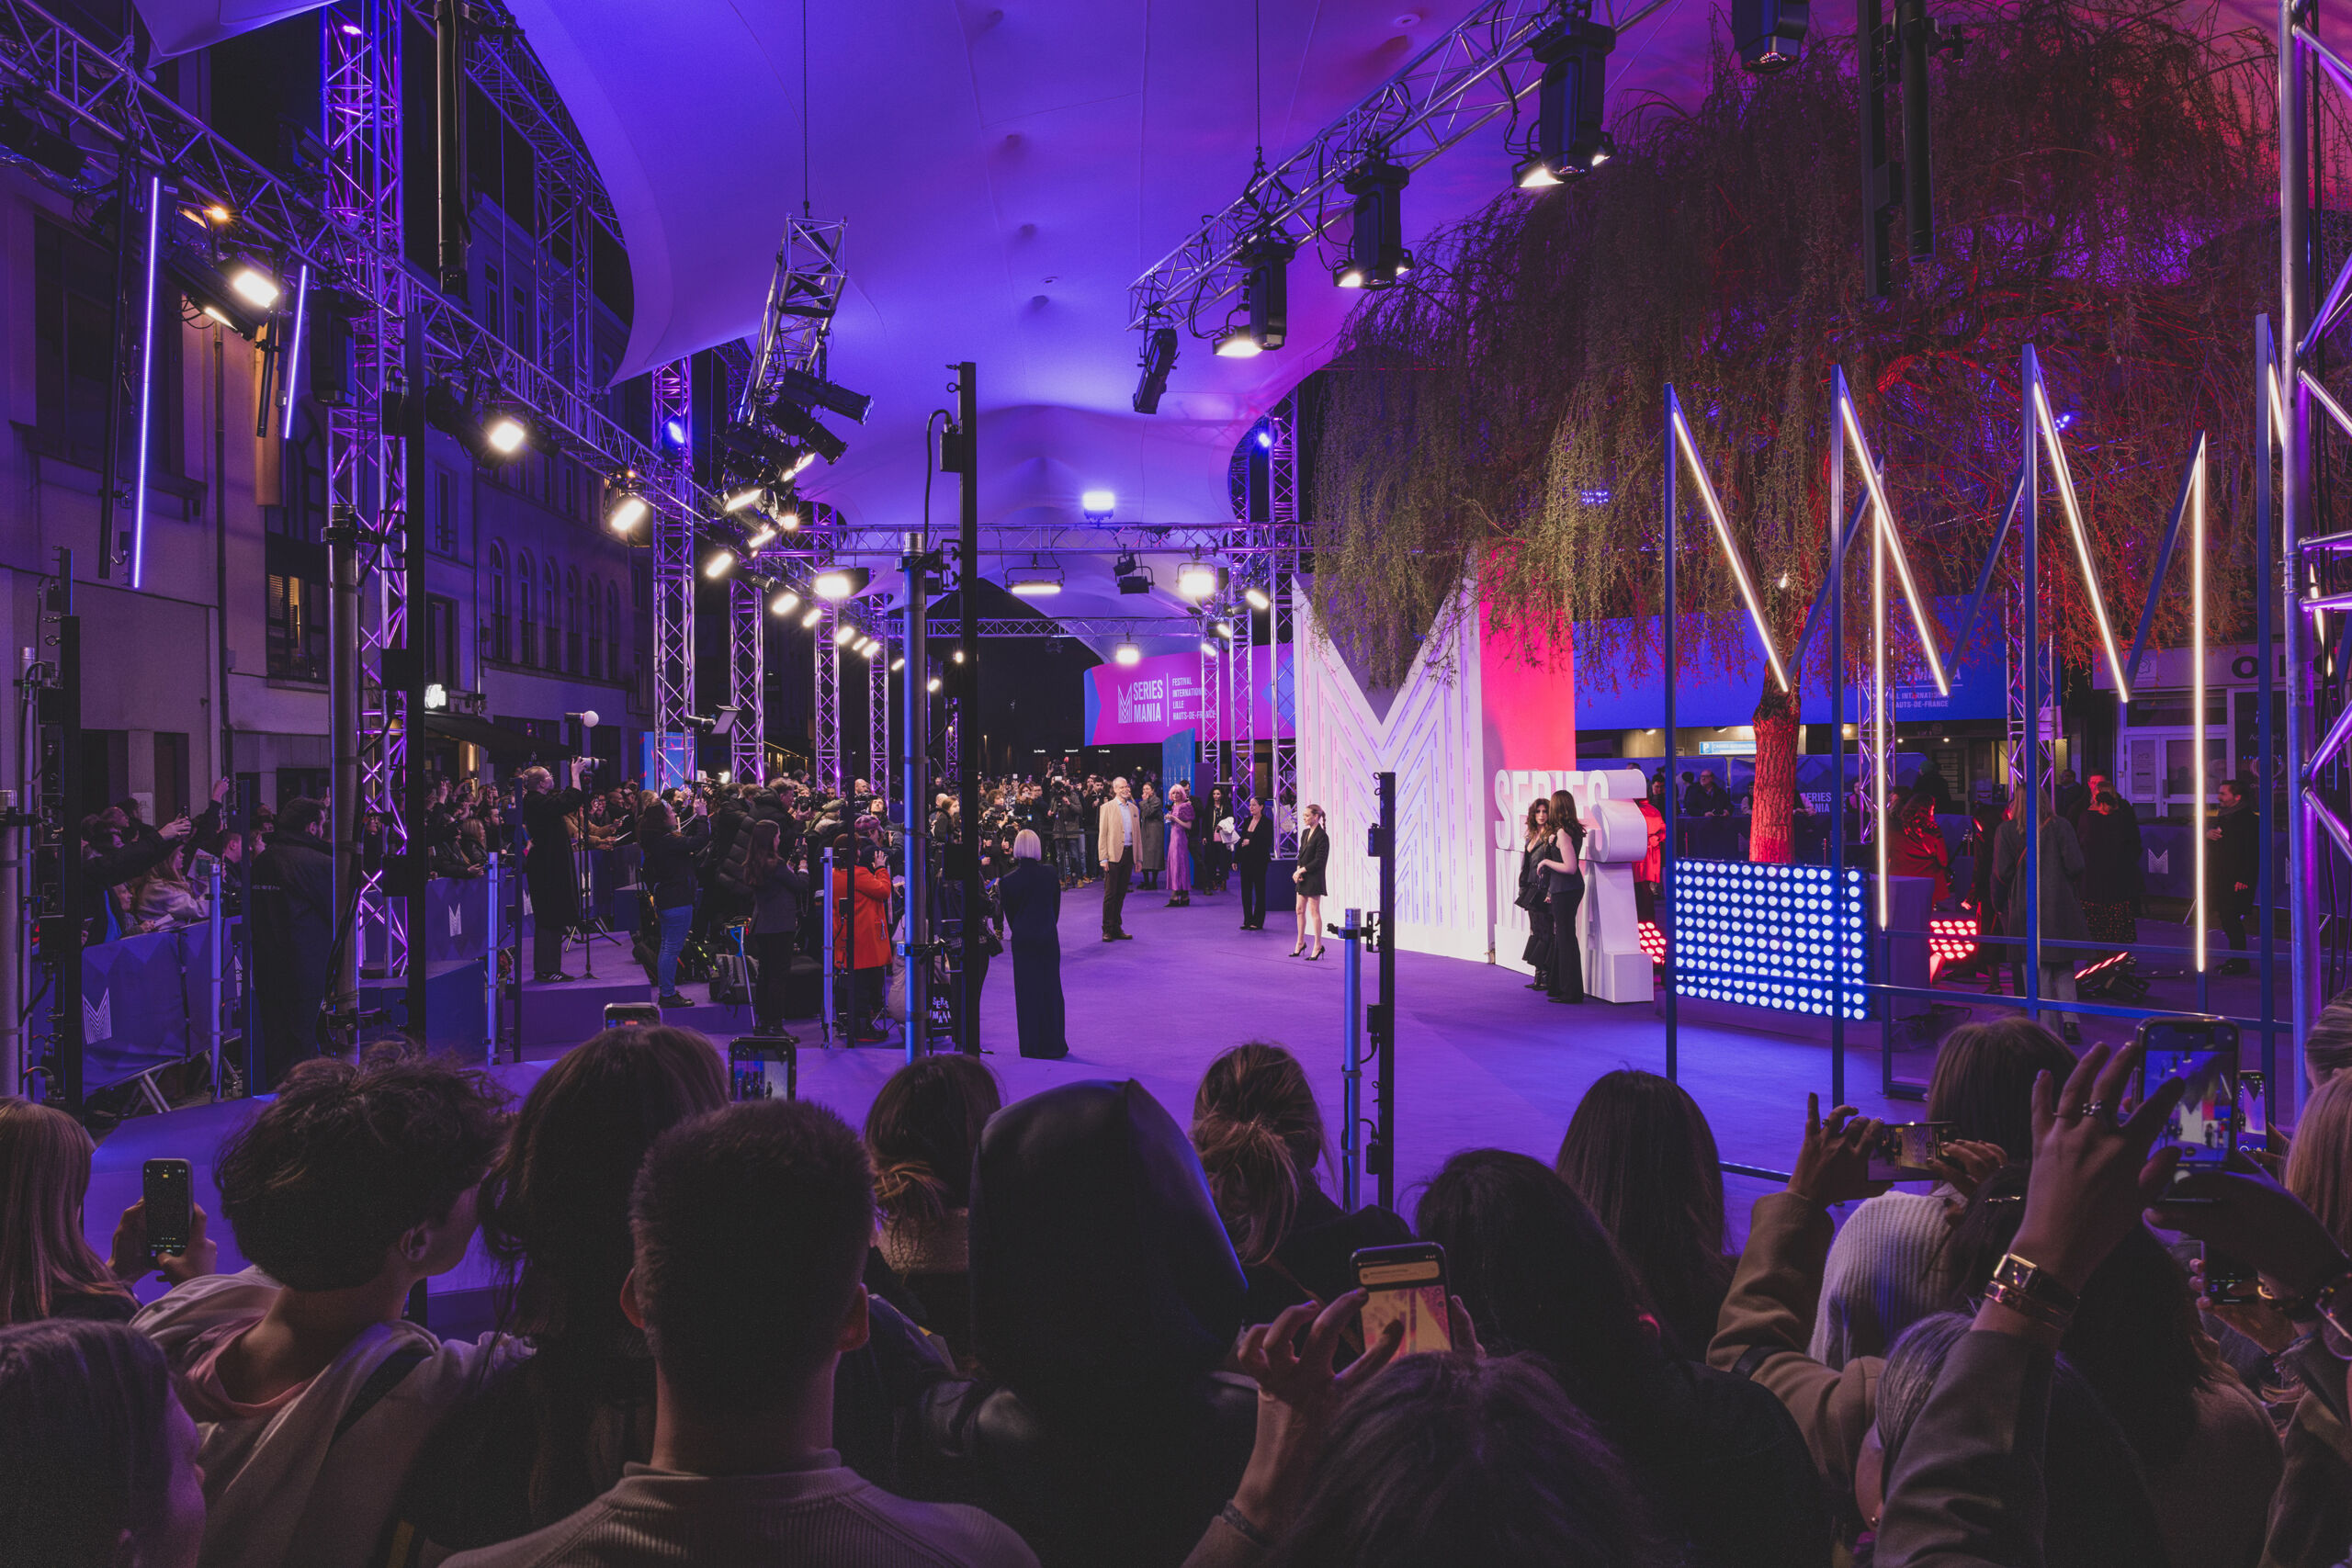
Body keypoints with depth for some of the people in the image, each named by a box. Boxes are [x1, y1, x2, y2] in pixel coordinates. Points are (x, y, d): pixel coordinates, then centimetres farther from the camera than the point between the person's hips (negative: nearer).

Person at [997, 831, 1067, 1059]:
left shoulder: (1008, 880, -10)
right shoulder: (1050, 873, -5)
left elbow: (1010, 914, 0)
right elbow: (1056, 905, 3)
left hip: (1023, 940, -1)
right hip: (1049, 937, 1)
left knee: (1027, 992, 7)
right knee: (1051, 988, 11)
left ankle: (1032, 1046, 9)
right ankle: (1054, 1045, 16)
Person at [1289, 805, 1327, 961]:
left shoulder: (1322, 836, -14)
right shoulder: (1305, 832, 12)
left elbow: (1319, 861, -17)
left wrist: (1301, 870, -16)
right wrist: (1298, 870, -1)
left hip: (1314, 878, -8)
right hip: (1302, 877, 8)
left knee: (1314, 911, -3)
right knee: (1299, 910, 13)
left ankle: (1318, 946, 4)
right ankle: (1300, 942, 26)